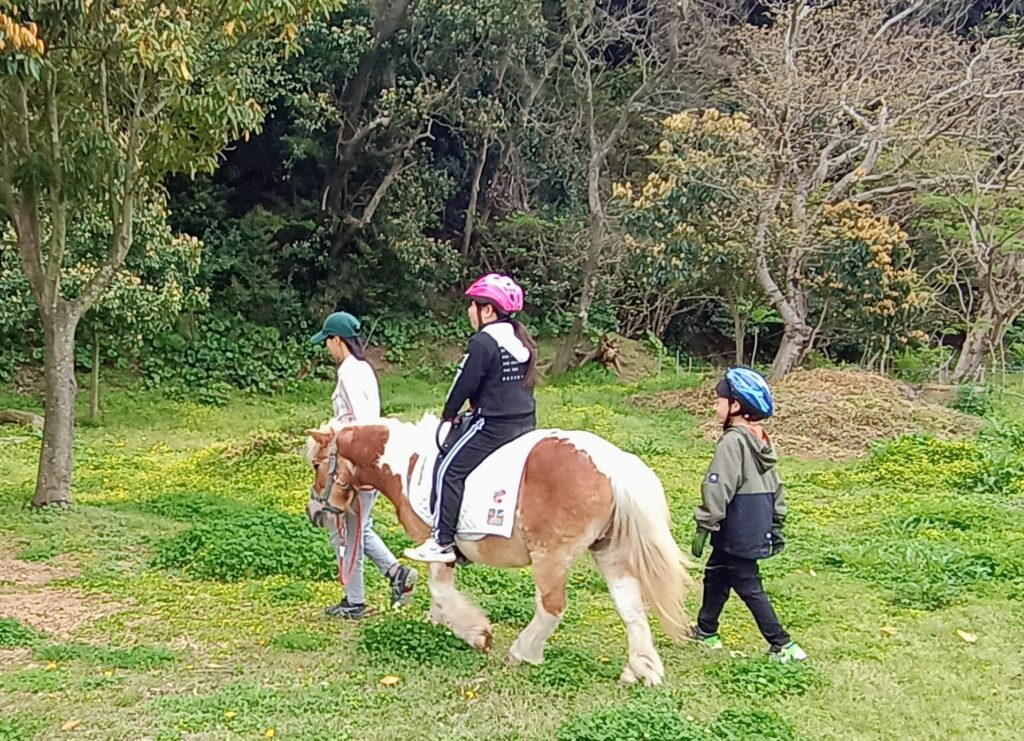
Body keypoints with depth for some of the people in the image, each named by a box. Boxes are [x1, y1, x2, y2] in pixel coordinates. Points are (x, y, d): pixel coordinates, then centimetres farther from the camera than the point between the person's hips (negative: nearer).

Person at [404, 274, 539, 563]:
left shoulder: (482, 342, -14)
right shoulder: (523, 341, 12)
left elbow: (465, 384, -14)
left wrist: (449, 414, 5)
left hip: (492, 425, -9)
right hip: (525, 423, 9)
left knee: (448, 469, -5)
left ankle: (442, 541, -8)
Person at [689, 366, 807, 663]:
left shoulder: (733, 441, -19)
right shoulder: (761, 440, 10)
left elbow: (719, 488, -21)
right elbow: (775, 485, 16)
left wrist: (704, 527, -17)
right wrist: (776, 524, 22)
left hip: (737, 531, -9)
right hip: (758, 525, 9)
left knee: (748, 587, -1)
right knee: (715, 574, 21)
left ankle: (782, 646, 3)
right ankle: (706, 631, 33)